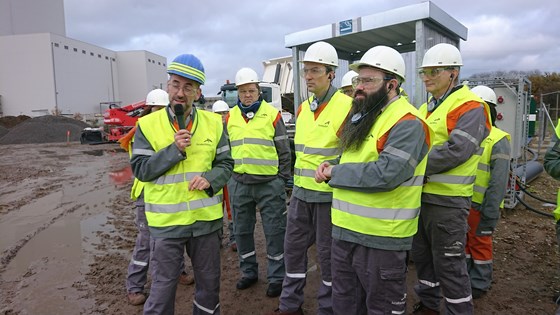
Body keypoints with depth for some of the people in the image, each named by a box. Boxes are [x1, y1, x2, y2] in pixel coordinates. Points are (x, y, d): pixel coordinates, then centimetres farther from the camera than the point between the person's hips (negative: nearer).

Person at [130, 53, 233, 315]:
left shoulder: (213, 123, 1)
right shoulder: (148, 125, -4)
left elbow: (225, 163, 5)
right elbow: (140, 169, -8)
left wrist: (211, 179, -16)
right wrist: (174, 149, -19)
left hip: (206, 218, 3)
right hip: (167, 222, -2)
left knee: (209, 281, 19)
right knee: (163, 286, 8)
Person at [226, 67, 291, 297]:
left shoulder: (272, 114, -2)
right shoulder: (230, 117, 8)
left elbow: (284, 151, 0)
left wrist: (283, 179, -3)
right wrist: (227, 175, 10)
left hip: (269, 183, -4)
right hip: (239, 183, 4)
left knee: (274, 231, 4)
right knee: (241, 230, 14)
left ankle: (277, 277, 20)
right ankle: (249, 272, 33)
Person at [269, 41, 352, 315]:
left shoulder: (346, 106, -13)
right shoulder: (302, 108, 10)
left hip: (329, 194, -7)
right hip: (301, 191, 7)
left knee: (328, 253, 8)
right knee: (293, 246, 15)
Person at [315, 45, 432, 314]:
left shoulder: (407, 123, -18)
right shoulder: (361, 116, 13)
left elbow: (385, 174, -30)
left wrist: (335, 173, -17)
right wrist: (332, 165, 0)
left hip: (381, 240, -9)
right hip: (345, 232, 9)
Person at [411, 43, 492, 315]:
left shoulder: (470, 107, -12)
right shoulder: (425, 109, 15)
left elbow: (455, 151, -25)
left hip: (447, 201, -8)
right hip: (420, 195, 9)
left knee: (449, 263, 3)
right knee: (421, 255, 20)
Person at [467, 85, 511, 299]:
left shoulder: (498, 140, -12)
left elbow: (499, 182, -16)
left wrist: (490, 214, -18)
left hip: (480, 206, -6)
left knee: (480, 244, 8)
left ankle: (479, 285, 25)